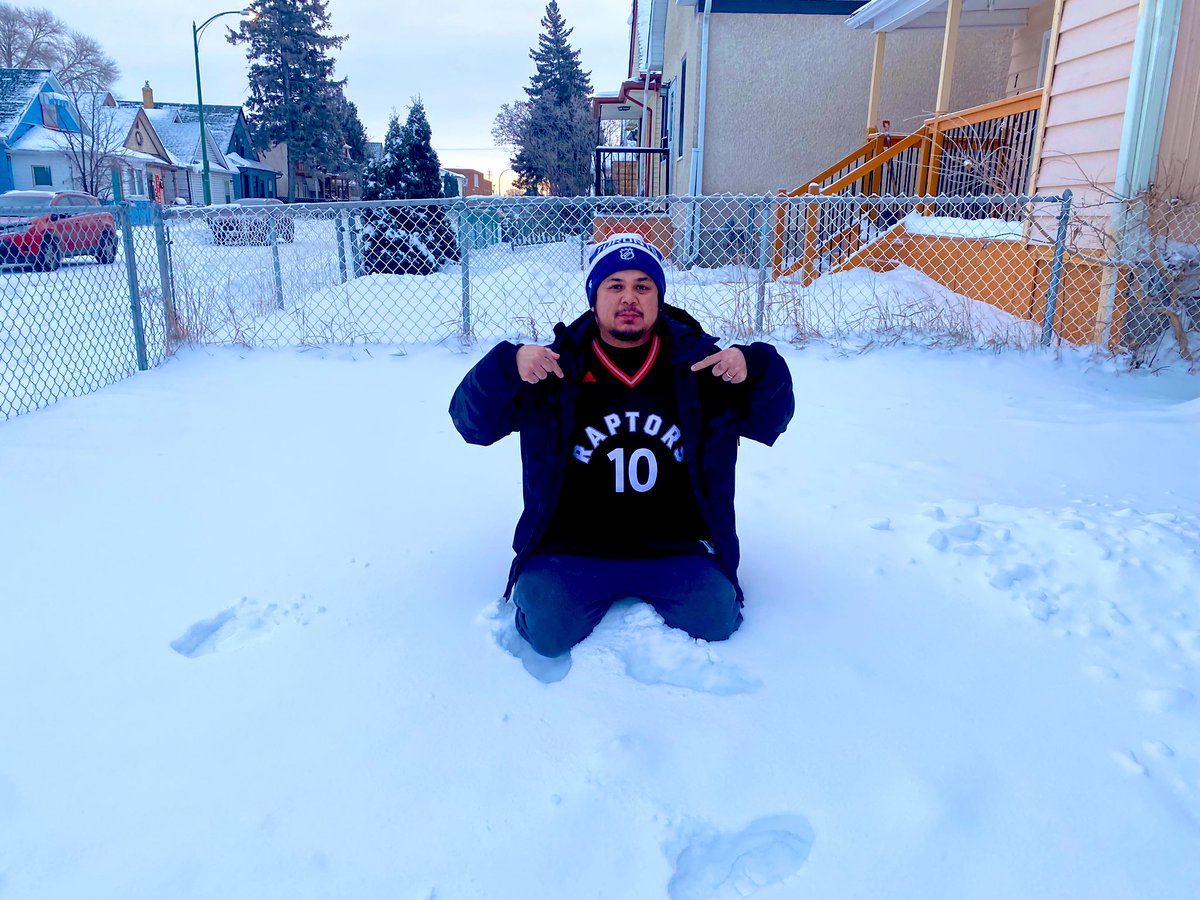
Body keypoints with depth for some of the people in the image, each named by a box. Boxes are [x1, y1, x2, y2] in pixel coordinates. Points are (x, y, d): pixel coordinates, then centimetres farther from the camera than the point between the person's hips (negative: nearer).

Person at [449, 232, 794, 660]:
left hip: (674, 553, 2)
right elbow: (472, 421, -5)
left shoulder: (696, 361, 1)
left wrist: (758, 368, -17)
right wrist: (506, 366, -25)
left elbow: (768, 420, 5)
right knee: (547, 630, -22)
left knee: (714, 619, -18)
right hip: (572, 553, -1)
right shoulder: (557, 367, -3)